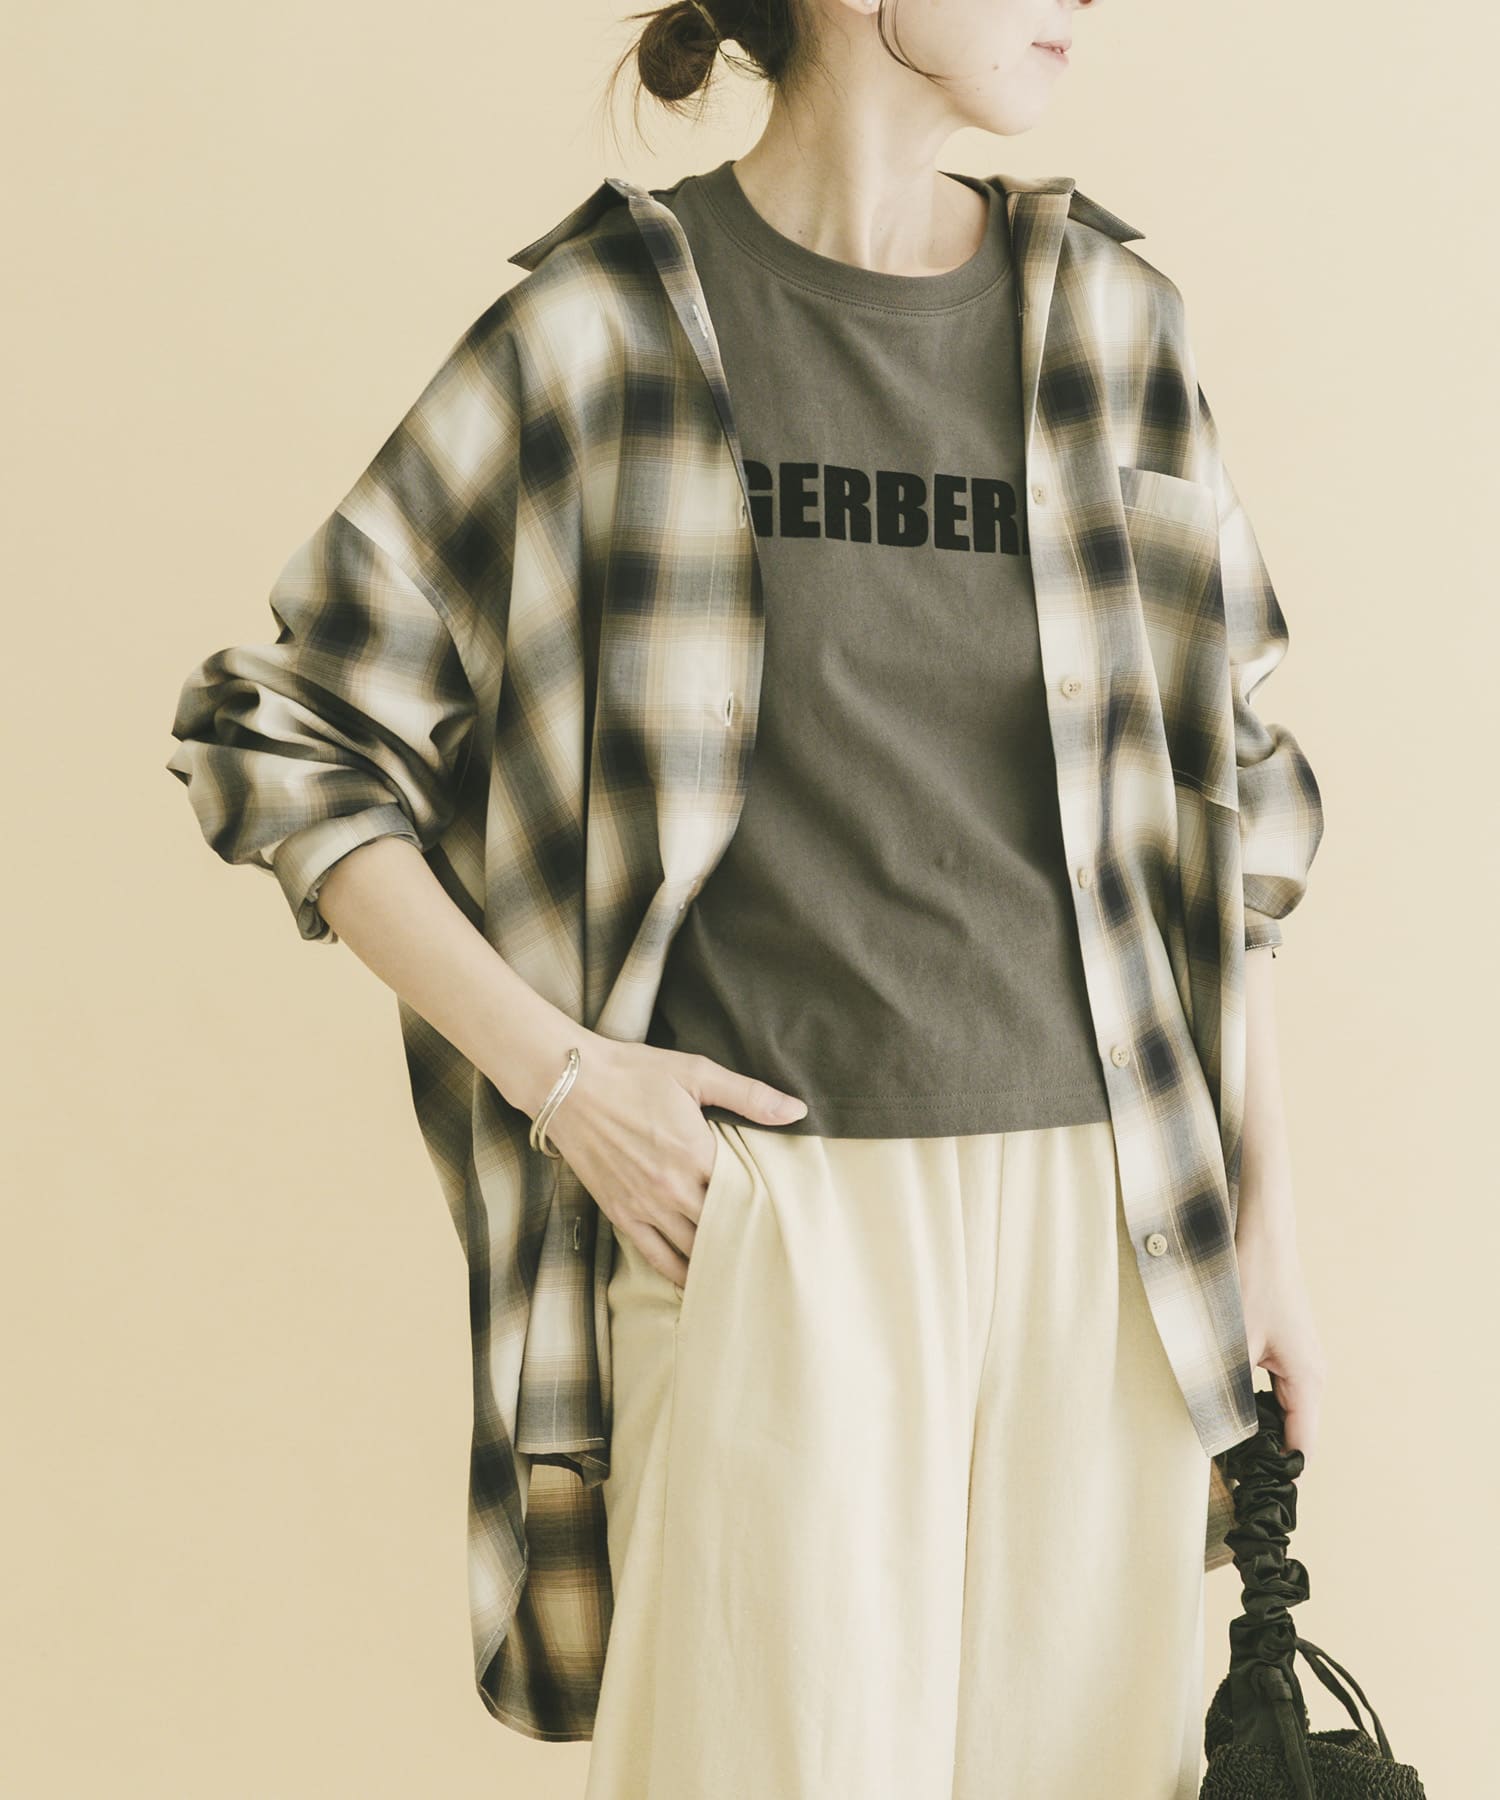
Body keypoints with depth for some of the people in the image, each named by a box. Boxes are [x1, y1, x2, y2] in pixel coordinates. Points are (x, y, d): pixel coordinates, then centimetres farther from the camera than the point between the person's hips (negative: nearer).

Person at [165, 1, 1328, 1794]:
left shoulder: (1108, 317, 8)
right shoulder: (603, 326, -4)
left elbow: (1218, 789, 14)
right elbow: (279, 735, 0)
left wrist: (1266, 1210, 11)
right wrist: (557, 1069, -9)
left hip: (1096, 1219, 4)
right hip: (770, 1214, -4)